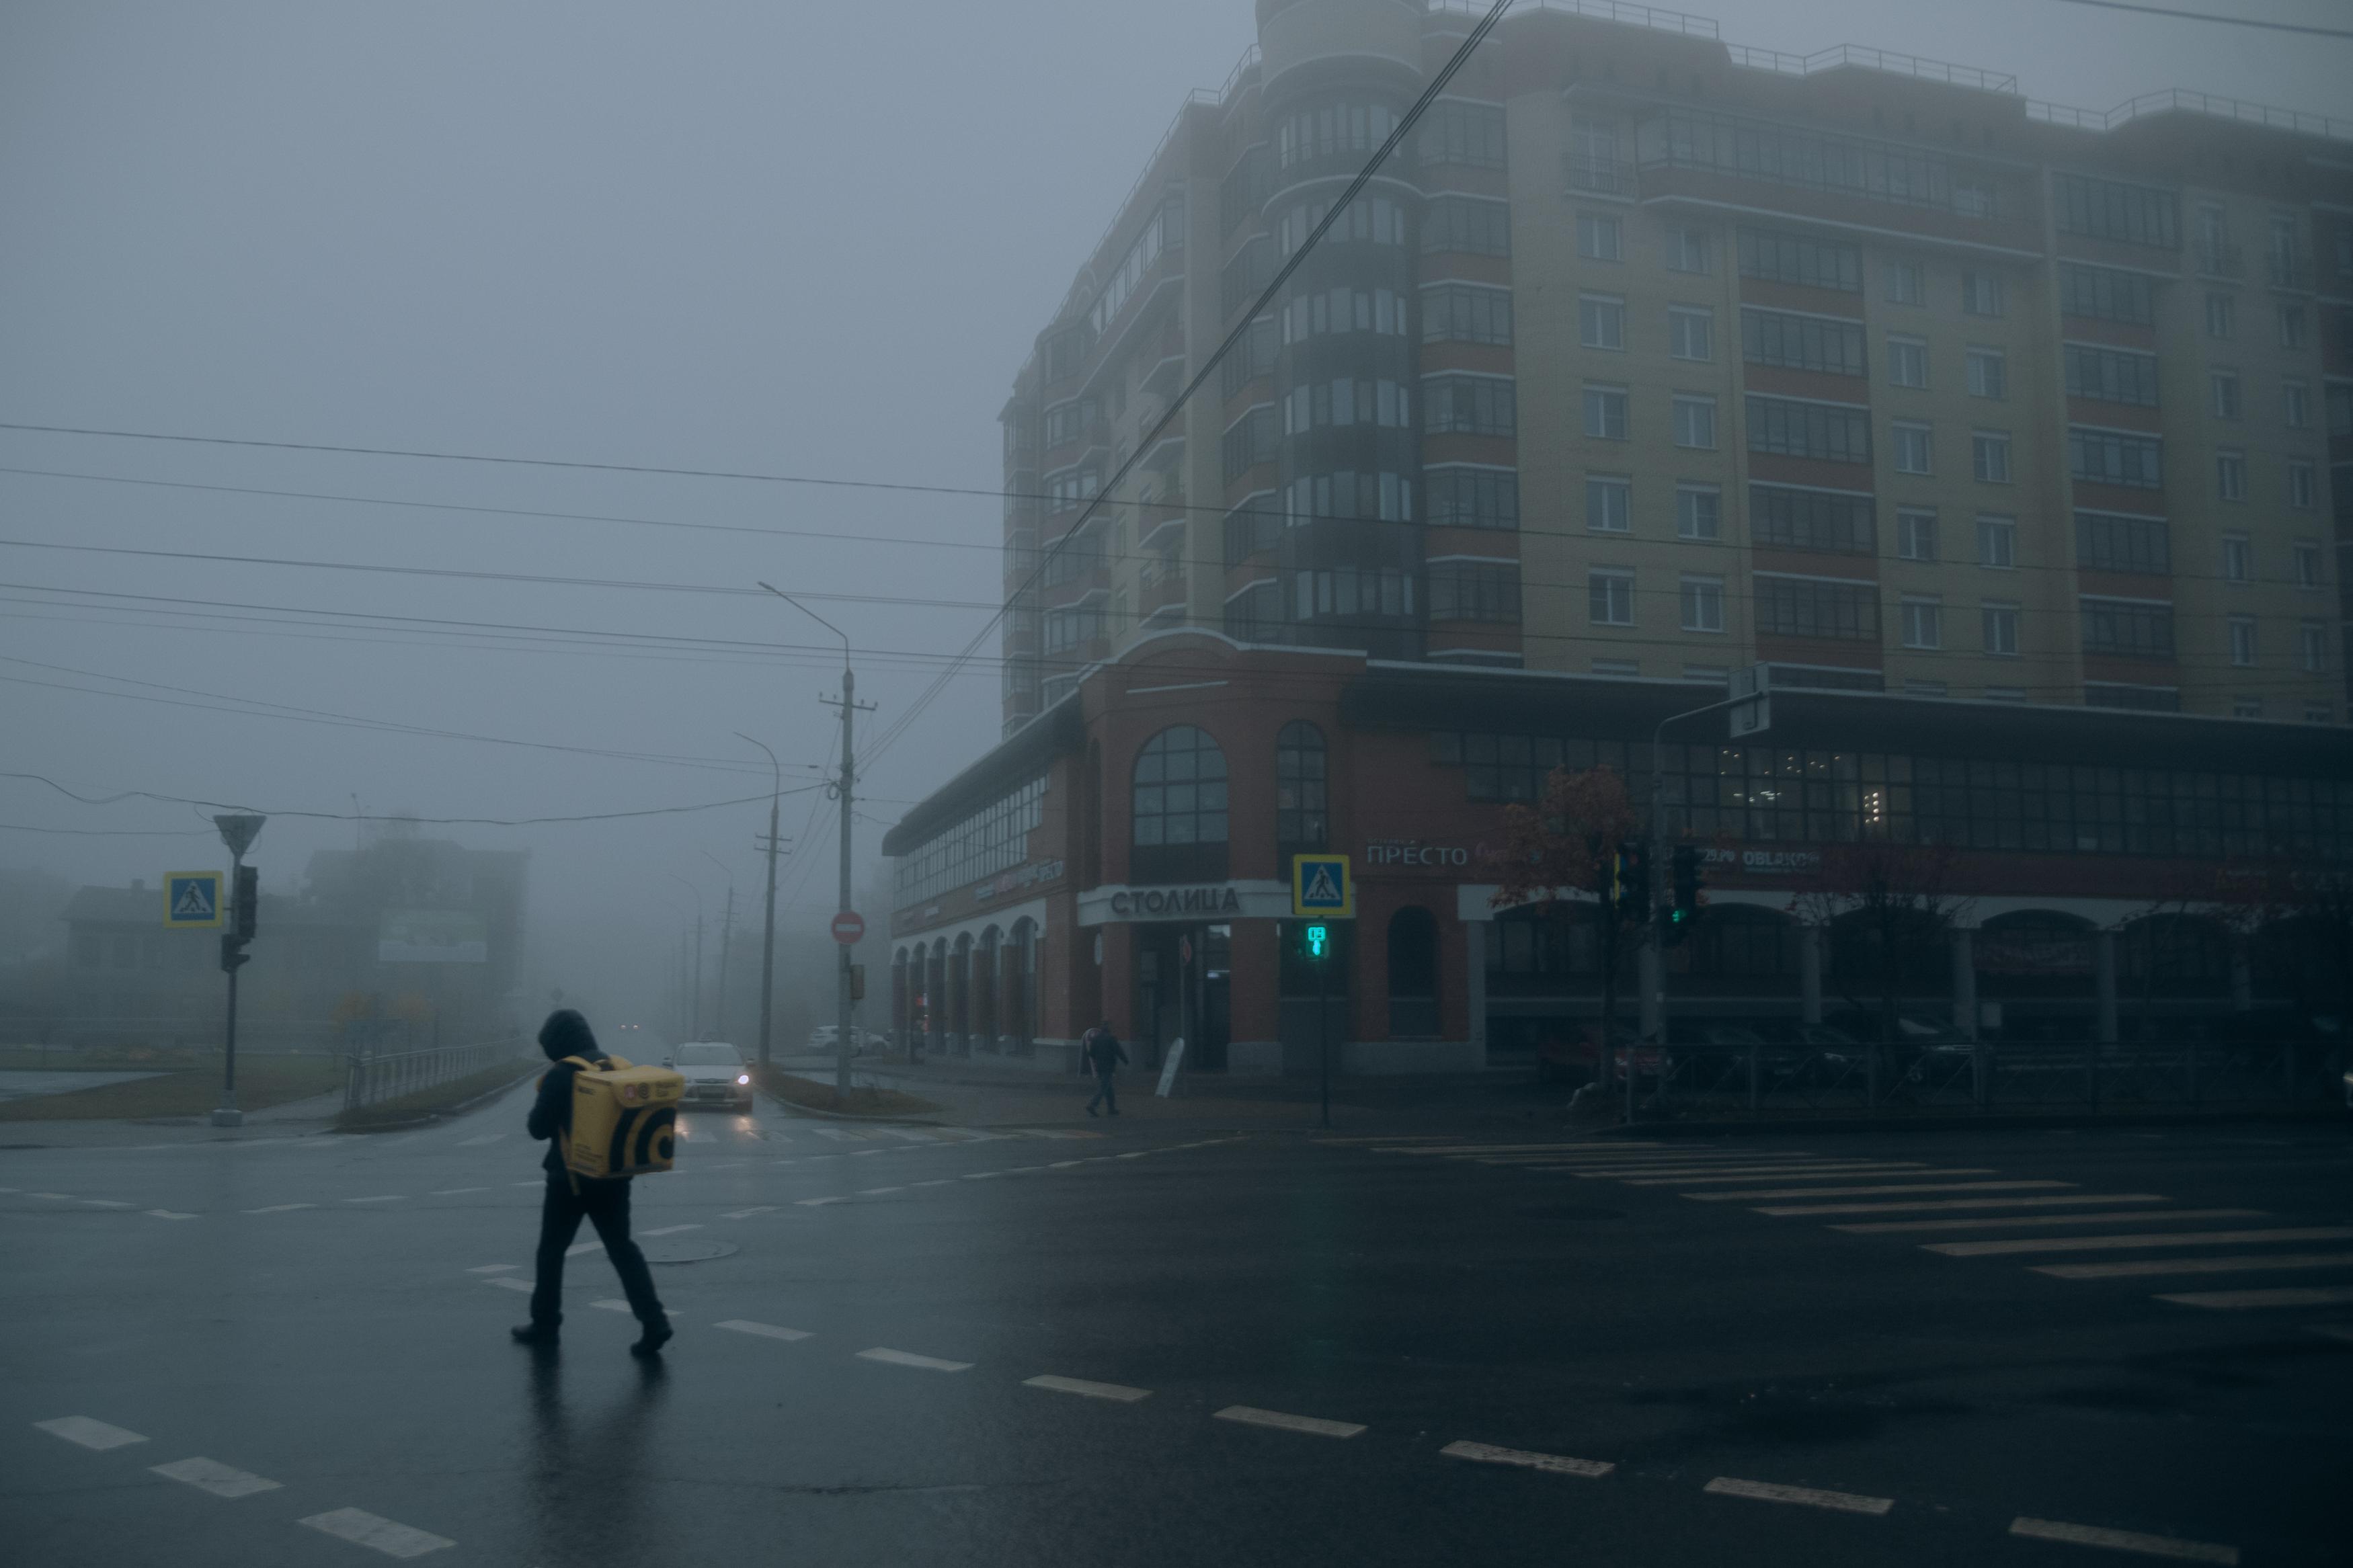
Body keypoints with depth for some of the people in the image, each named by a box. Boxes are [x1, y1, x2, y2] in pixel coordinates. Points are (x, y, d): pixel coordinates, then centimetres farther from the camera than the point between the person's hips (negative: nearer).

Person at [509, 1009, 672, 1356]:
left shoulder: (560, 1076, -13)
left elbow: (538, 1128, -9)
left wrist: (542, 1103, 9)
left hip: (570, 1178, -5)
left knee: (552, 1250, 13)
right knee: (622, 1248, 7)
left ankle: (545, 1324, 21)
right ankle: (654, 1321, -5)